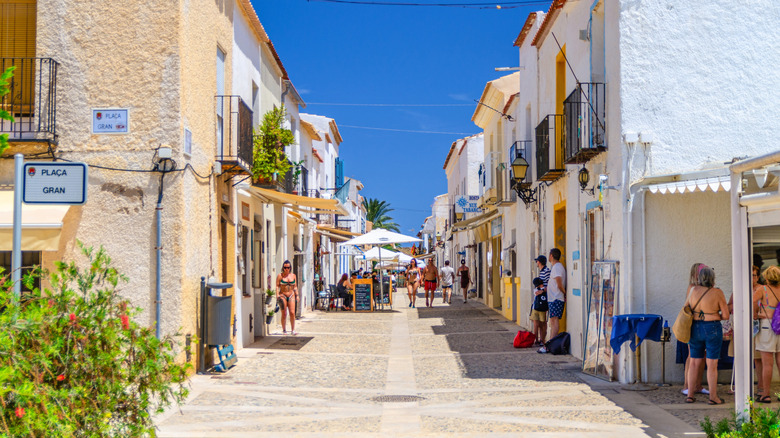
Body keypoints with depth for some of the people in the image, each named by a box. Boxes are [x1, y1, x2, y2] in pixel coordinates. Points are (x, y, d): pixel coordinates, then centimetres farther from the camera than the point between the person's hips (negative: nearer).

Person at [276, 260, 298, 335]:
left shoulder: (293, 275, 11)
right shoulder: (280, 276, 0)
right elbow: (277, 286, -3)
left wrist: (297, 295, 8)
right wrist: (277, 296, -13)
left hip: (291, 296, 3)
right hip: (282, 295, -2)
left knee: (292, 313, -8)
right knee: (284, 314, -3)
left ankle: (293, 330, -4)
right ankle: (284, 330, 7)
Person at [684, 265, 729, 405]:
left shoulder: (694, 290, -1)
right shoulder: (717, 293, -11)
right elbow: (726, 315, -8)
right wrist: (716, 316, 11)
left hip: (695, 329, 4)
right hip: (712, 329, -4)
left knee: (694, 363, 11)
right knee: (712, 364, 3)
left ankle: (690, 395, 12)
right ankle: (713, 397, 7)